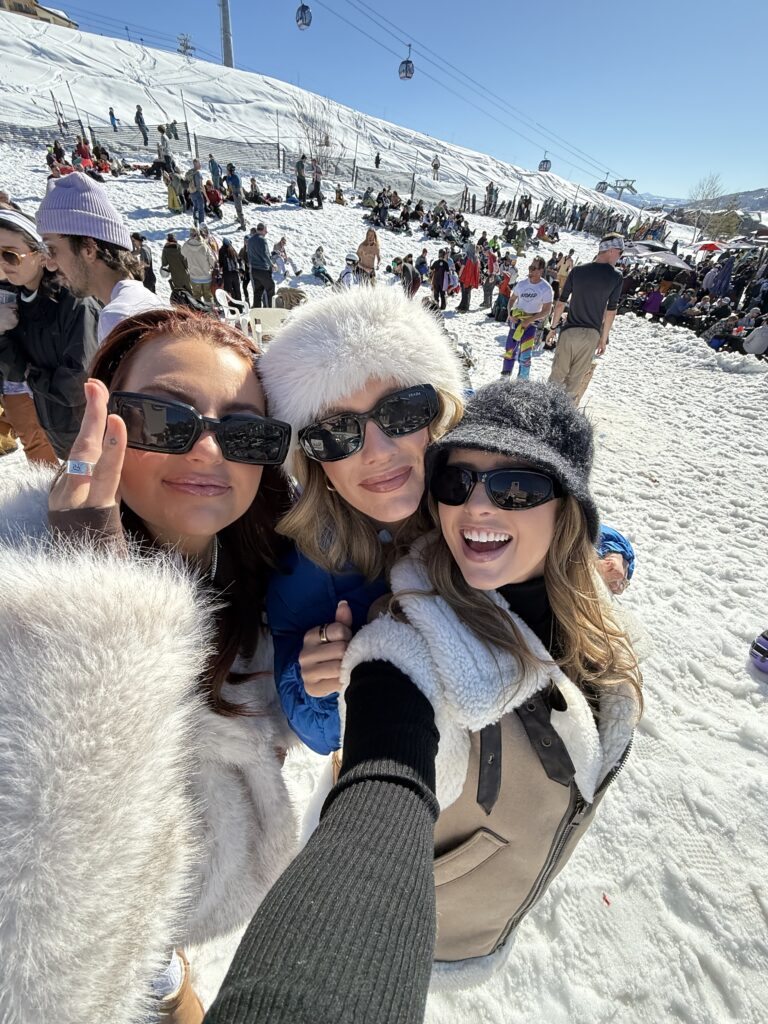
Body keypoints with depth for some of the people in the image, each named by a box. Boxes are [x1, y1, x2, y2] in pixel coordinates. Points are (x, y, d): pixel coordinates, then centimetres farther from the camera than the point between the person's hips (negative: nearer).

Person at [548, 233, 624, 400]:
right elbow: (611, 311, 0)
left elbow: (561, 303, 2)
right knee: (575, 378, 8)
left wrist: (553, 327, 12)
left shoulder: (577, 271, 1)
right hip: (592, 334, -1)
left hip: (570, 330, 1)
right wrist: (603, 339, 9)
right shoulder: (615, 277, -3)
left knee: (558, 373, 7)